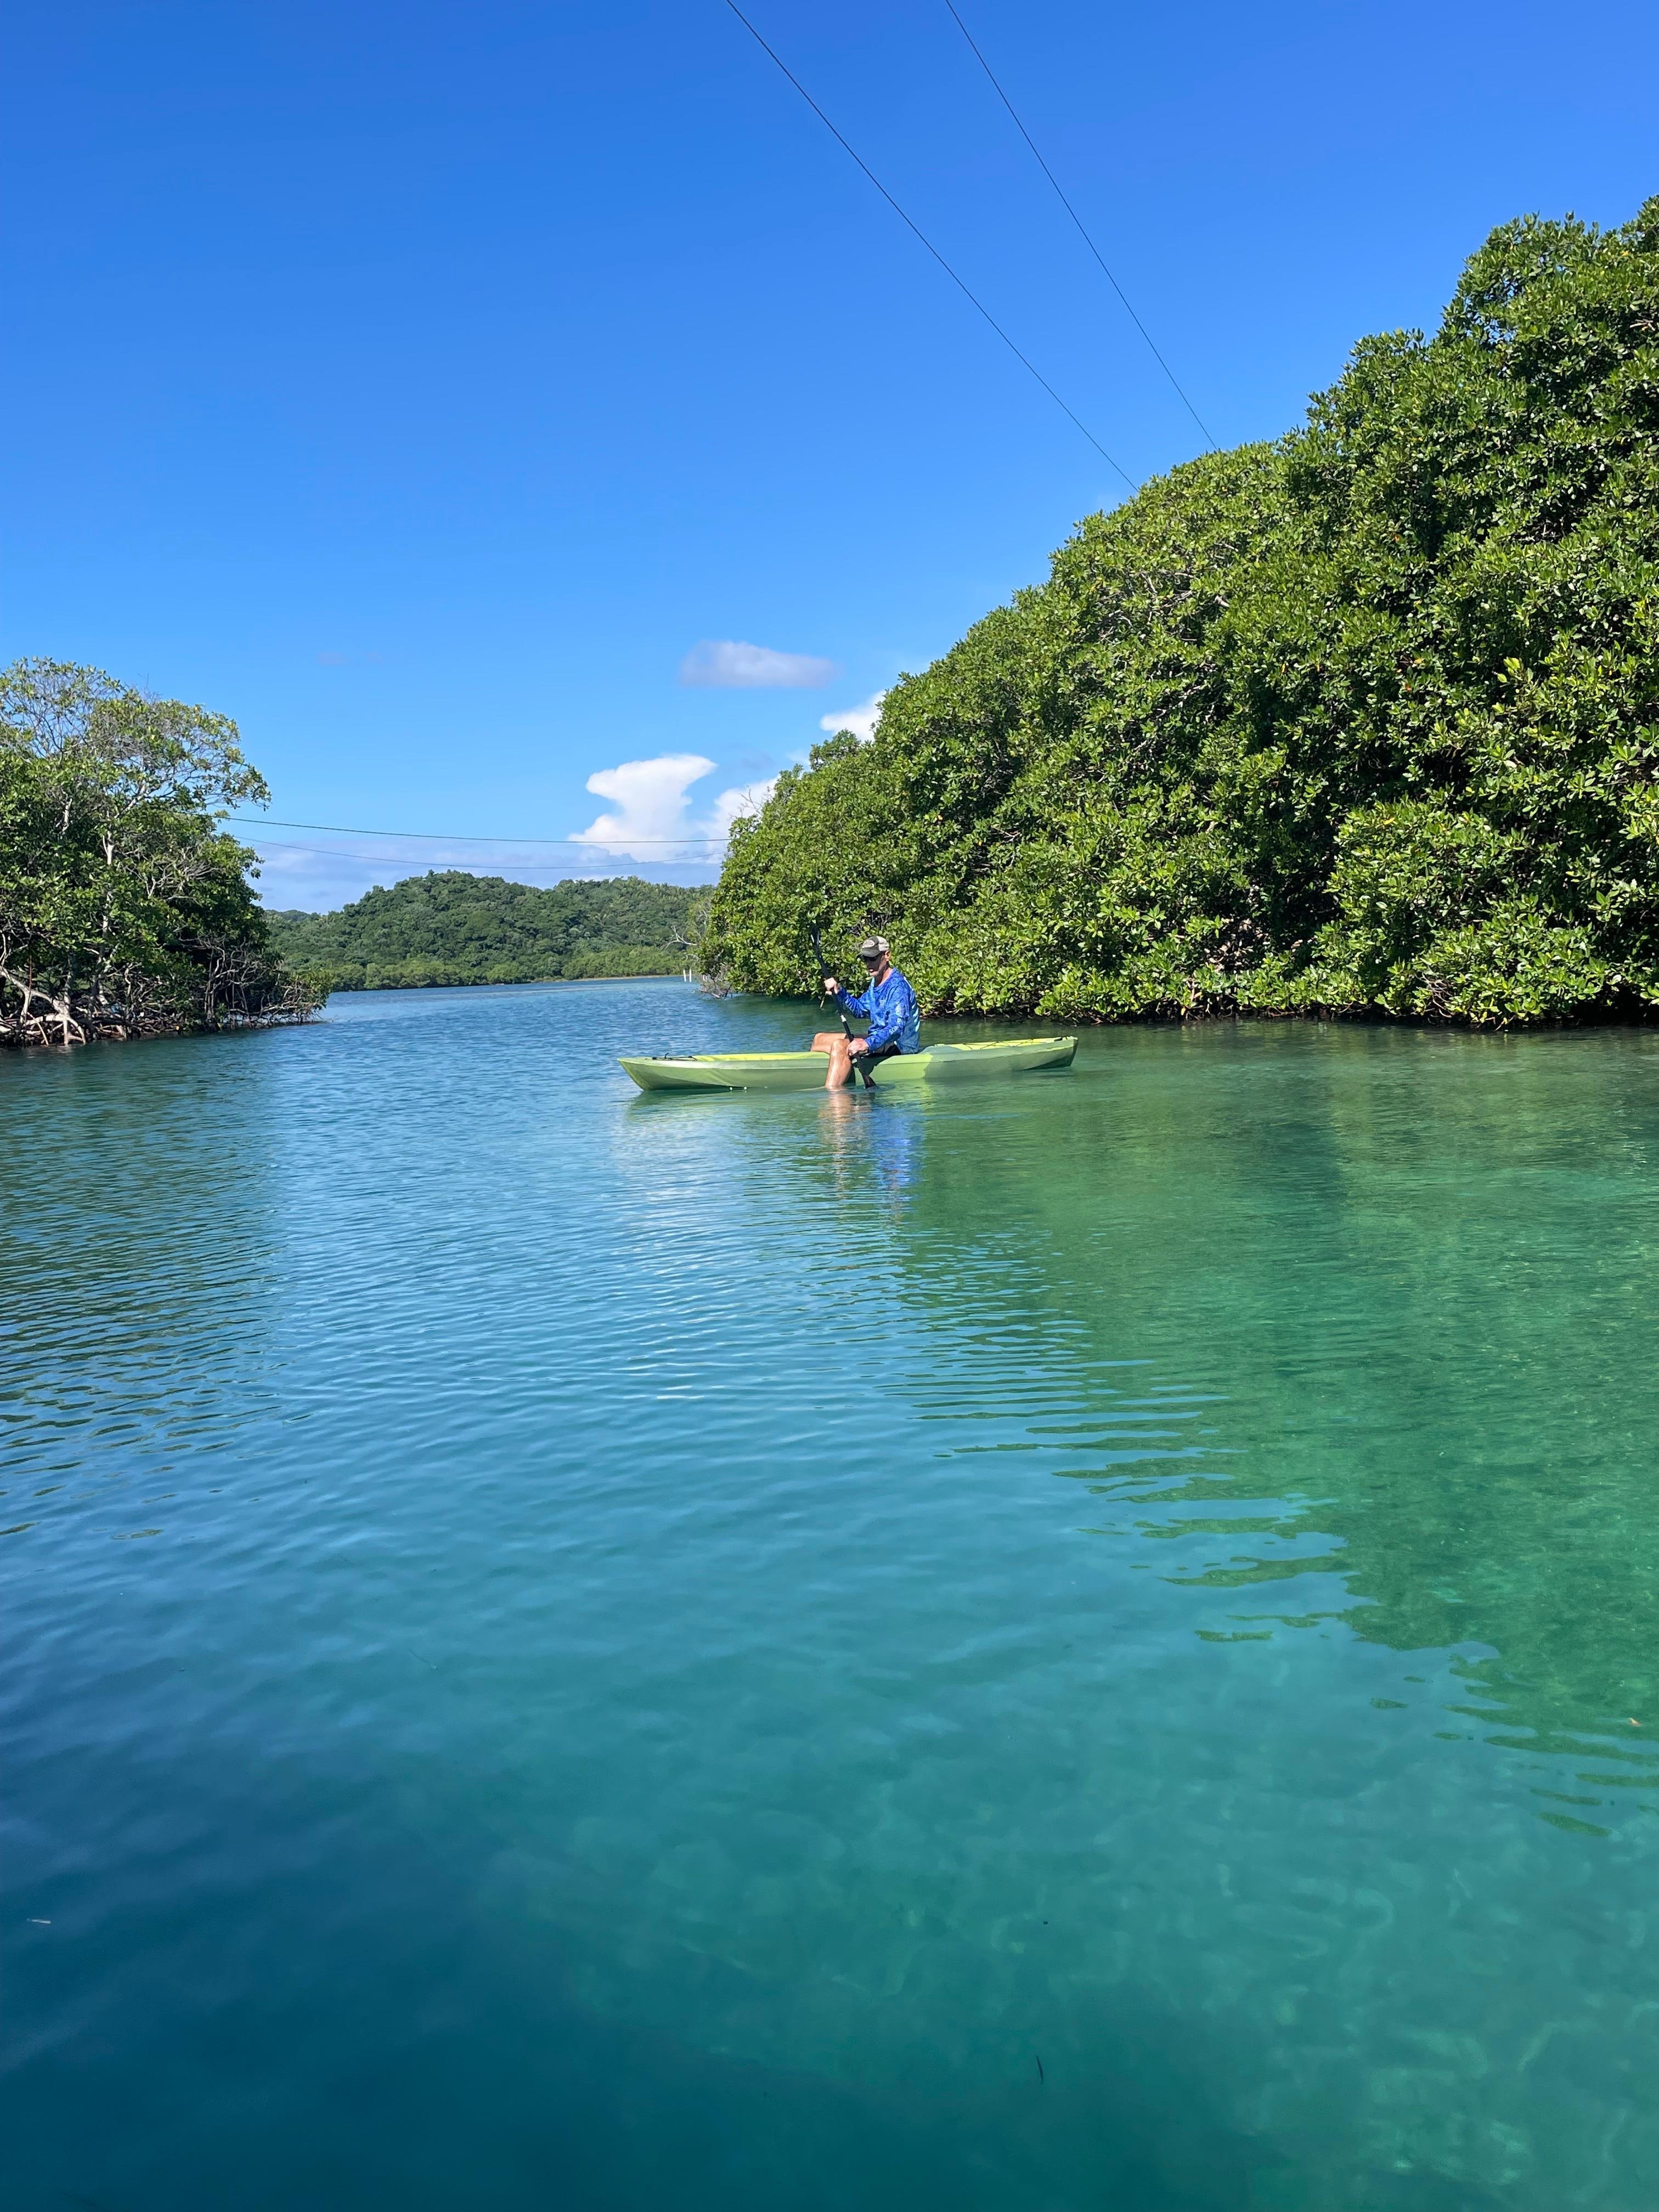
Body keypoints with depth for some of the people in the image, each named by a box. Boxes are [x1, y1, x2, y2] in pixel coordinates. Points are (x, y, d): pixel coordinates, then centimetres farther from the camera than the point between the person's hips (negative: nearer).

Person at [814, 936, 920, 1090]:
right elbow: (860, 1009, 20)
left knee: (840, 1046, -32)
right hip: (879, 1038, 11)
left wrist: (868, 1044, -48)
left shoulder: (898, 986, -21)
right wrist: (839, 992, 2)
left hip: (899, 1045, -11)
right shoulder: (876, 982, 11)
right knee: (820, 1039, 17)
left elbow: (896, 1028, -32)